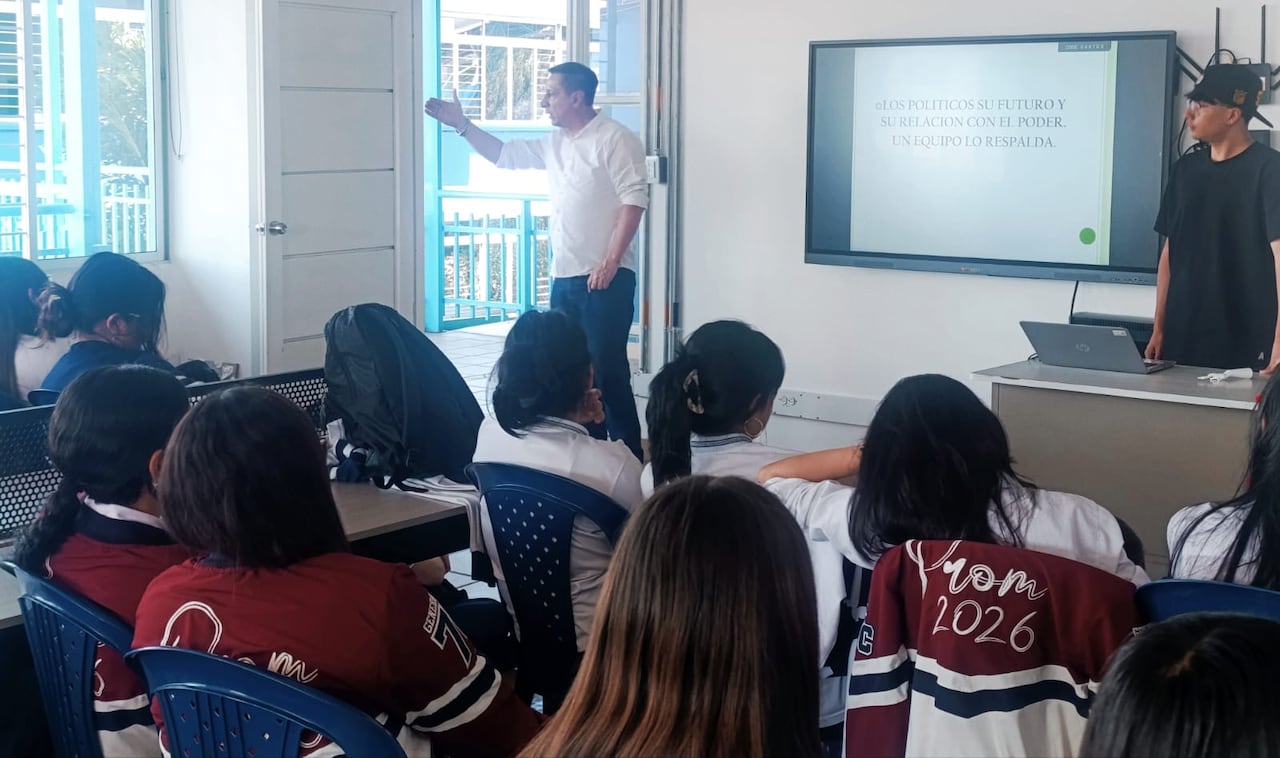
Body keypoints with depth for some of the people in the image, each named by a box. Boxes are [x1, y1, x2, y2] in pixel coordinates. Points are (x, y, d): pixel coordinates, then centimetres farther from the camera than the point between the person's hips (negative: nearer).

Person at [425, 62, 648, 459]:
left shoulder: (614, 139, -8)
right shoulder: (554, 143, 17)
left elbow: (634, 199, -15)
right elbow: (503, 154, 29)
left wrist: (611, 260, -21)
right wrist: (463, 125, 19)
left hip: (604, 277, -8)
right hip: (564, 276, 8)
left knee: (607, 368, -10)